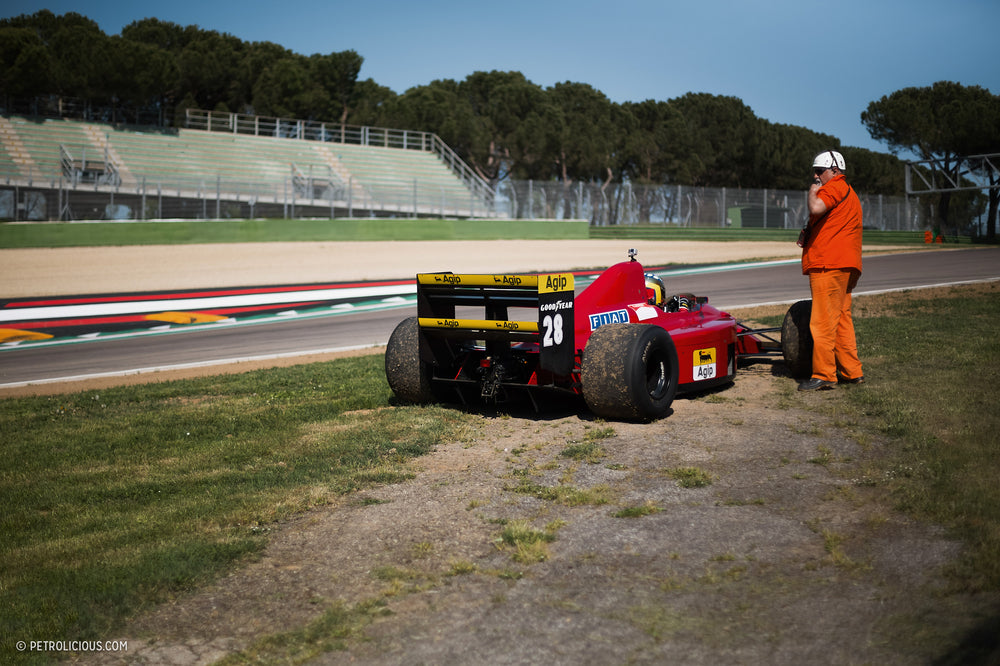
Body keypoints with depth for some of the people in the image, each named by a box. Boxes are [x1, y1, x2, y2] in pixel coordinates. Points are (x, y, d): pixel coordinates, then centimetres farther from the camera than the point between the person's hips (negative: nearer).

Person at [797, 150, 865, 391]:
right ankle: (852, 371, 16)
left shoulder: (835, 187, -7)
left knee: (823, 321, -9)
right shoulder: (848, 192, 26)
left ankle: (823, 375, -8)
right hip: (845, 265, 11)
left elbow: (816, 208, -27)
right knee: (841, 320, 13)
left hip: (828, 265, -11)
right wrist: (809, 235, 16)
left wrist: (813, 191, -7)